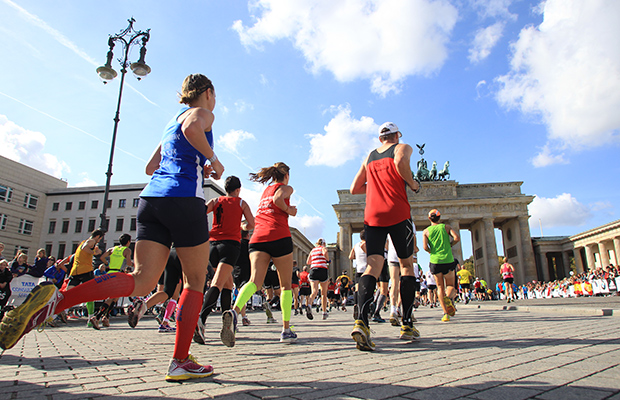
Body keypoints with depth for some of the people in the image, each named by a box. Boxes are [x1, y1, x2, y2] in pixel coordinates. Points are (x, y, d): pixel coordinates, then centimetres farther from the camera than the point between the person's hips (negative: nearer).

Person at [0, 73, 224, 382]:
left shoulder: (172, 121, 30)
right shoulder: (203, 113, 7)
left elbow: (151, 167, 30)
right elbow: (192, 129, -20)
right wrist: (213, 159, -5)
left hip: (151, 197, 7)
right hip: (184, 199, -7)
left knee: (141, 281, -3)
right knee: (195, 281, 4)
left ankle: (55, 300, -22)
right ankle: (180, 362, 2)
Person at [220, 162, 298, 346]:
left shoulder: (265, 190, 30)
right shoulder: (286, 188, 10)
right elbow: (278, 199, -13)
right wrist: (289, 210, 4)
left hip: (258, 238, 5)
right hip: (279, 236, -5)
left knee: (255, 281, -10)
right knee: (286, 285, 8)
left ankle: (233, 312, -38)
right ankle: (286, 330, 12)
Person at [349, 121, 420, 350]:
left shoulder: (369, 157, 24)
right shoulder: (403, 148, 10)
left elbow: (354, 189, 23)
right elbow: (400, 162, -15)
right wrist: (413, 184, -1)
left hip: (372, 215, 3)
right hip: (398, 213, -3)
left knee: (373, 265, -7)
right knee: (406, 264, 10)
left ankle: (362, 321, -28)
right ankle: (407, 325, 9)